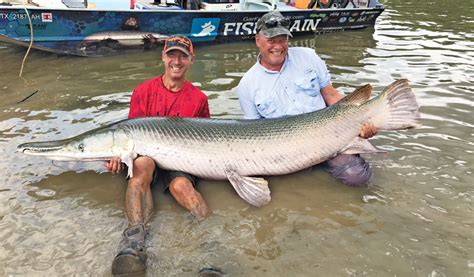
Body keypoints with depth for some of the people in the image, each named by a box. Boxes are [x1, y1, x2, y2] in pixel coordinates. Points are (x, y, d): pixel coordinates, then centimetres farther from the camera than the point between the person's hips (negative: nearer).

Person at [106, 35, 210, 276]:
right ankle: (135, 239, -50)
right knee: (142, 163, -37)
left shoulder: (198, 98, 9)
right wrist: (119, 155, -13)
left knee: (181, 185, -34)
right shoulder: (143, 91, 6)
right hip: (146, 153, 0)